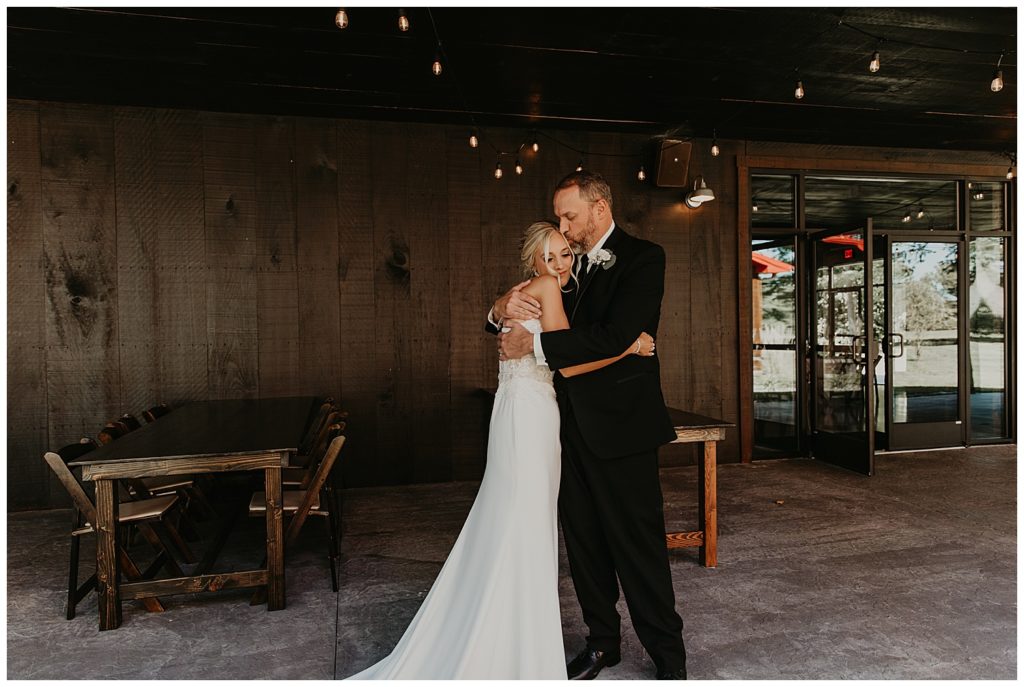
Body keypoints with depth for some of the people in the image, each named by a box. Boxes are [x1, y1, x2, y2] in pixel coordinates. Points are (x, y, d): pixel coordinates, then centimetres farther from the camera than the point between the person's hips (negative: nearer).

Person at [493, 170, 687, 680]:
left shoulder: (642, 258, -8)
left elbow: (614, 336, -22)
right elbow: (521, 319, 14)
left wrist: (535, 343, -19)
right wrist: (503, 309, -9)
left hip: (620, 426, -6)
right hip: (572, 424, 7)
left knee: (638, 546, 2)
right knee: (583, 541, 15)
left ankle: (669, 658, 21)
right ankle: (602, 642, 33)